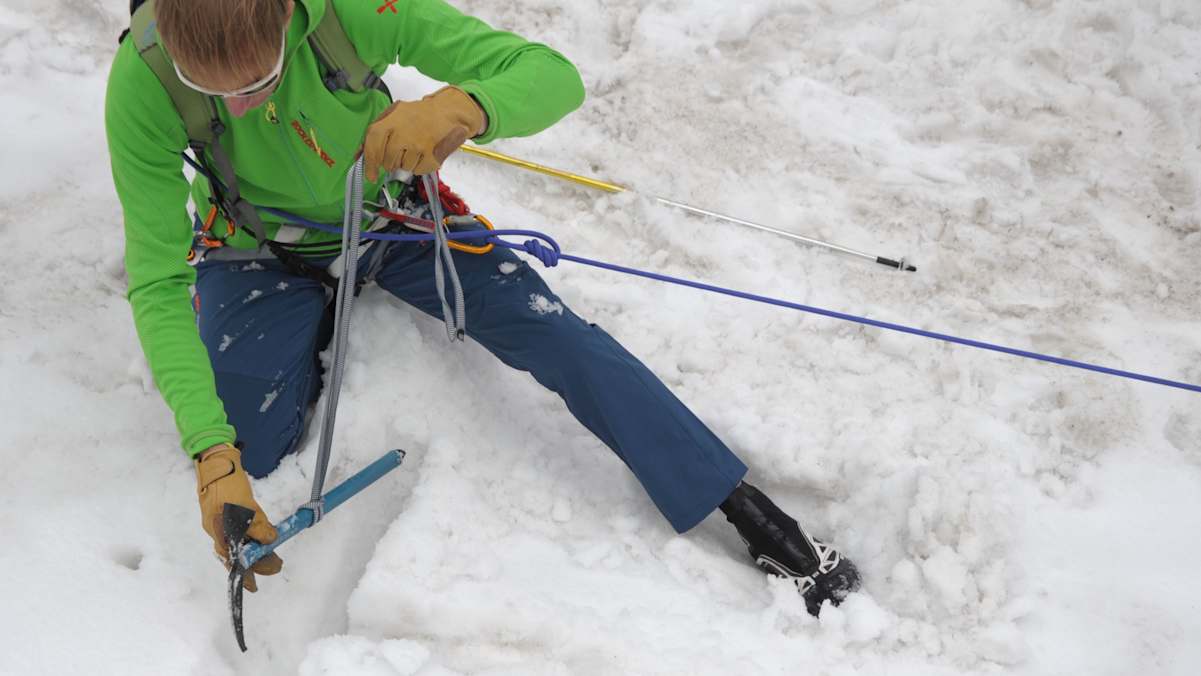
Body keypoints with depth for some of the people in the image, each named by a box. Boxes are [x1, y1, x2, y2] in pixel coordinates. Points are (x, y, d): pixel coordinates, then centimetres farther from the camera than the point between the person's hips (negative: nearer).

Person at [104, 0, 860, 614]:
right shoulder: (143, 77, -33)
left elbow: (556, 77, -34)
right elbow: (157, 281, -32)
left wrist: (463, 108, -57)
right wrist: (214, 456, -42)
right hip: (261, 248, 1)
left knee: (557, 334, -14)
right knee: (246, 453, -20)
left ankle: (753, 515, -4)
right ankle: (319, 334, 13)